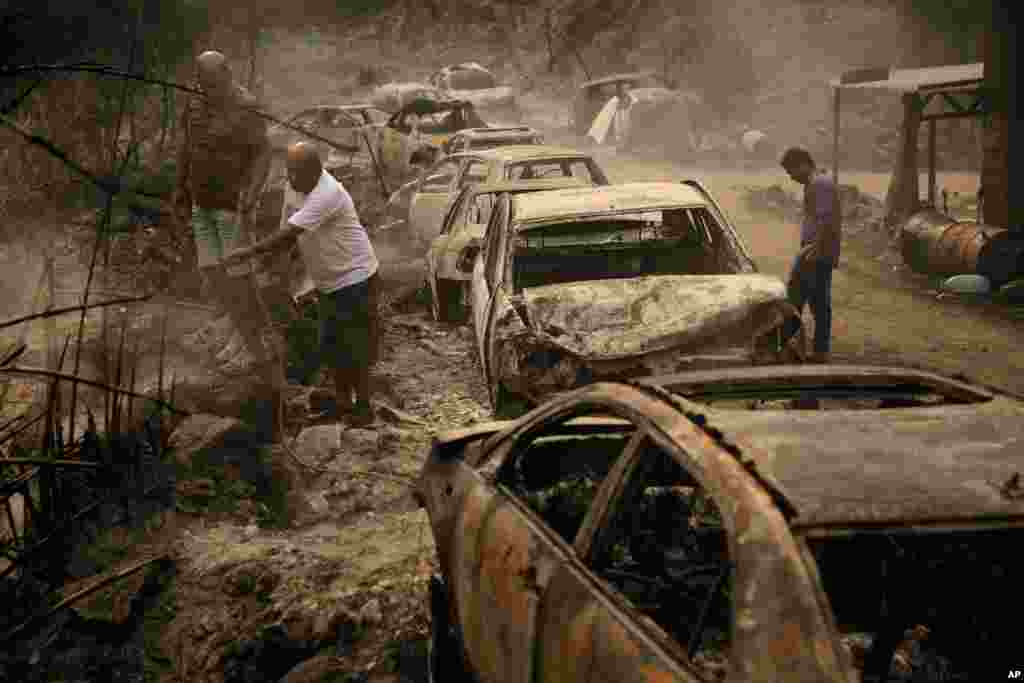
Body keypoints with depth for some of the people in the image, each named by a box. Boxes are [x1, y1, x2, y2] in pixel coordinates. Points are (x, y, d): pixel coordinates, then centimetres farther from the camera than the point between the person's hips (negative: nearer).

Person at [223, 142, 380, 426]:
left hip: (354, 278, -9)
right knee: (331, 345, 16)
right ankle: (342, 402, 30)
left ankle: (363, 408, 12)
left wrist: (250, 251, -34)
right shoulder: (293, 187, -1)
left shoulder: (328, 193, -29)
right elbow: (288, 234, 5)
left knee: (355, 346, 0)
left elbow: (290, 233, -35)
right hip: (328, 280, 9)